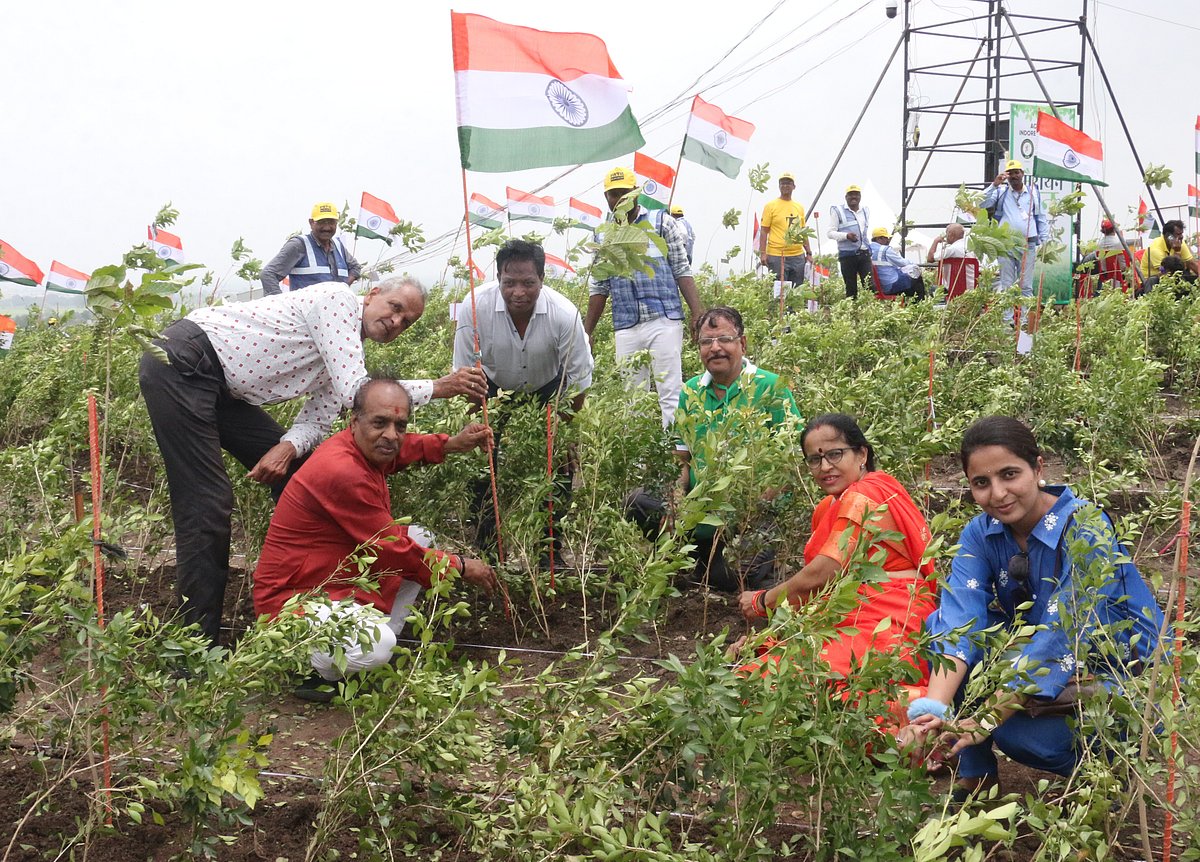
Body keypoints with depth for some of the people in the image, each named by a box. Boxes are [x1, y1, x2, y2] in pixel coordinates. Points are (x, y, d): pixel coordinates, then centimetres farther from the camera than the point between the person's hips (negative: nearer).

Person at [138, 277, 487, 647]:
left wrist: (288, 447, -12)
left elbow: (315, 421, 10)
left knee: (295, 475, 10)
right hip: (181, 363, -10)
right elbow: (355, 393, -21)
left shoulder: (348, 353, 15)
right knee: (207, 504, -13)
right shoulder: (339, 298, -13)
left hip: (220, 387, 10)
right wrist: (437, 387, -16)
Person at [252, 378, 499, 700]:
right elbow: (392, 549, -20)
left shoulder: (366, 448, 0)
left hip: (339, 581, 11)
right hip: (293, 599, -10)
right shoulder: (342, 471, -28)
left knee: (420, 538, 13)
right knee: (376, 647, -35)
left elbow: (401, 451, 27)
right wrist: (460, 567, -8)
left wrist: (452, 444, 10)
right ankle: (305, 668, -2)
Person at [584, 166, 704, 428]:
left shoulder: (662, 224, 4)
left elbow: (683, 272, 0)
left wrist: (698, 314, -11)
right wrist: (586, 332, 13)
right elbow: (599, 288, 17)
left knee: (671, 395, -6)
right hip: (626, 328, 4)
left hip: (664, 321, -4)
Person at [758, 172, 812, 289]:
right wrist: (762, 253, -11)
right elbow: (764, 231, -2)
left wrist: (809, 252, 16)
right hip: (777, 256, -5)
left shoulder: (799, 207, 15)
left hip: (798, 256, 5)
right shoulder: (771, 206, 1)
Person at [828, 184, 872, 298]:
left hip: (864, 253, 4)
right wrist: (846, 236, -18)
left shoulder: (866, 211, 18)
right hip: (847, 254, -4)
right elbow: (830, 233, -2)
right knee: (851, 288, -1)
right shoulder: (837, 211, 2)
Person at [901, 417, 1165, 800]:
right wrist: (931, 711, -39)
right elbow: (960, 623, -22)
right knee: (942, 621, -15)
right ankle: (974, 776, -6)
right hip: (1037, 664, 6)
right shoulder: (980, 534, -7)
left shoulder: (1085, 528, -23)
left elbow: (1061, 637, -31)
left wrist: (986, 719, -38)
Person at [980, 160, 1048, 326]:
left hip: (1028, 245, 1)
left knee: (1026, 286, 2)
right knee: (1006, 285, -1)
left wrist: (1044, 242, 6)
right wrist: (994, 185, -11)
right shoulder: (1001, 192, 8)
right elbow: (983, 204, -5)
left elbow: (1041, 219, 13)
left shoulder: (1033, 193, 11)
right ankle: (1007, 320, 1)